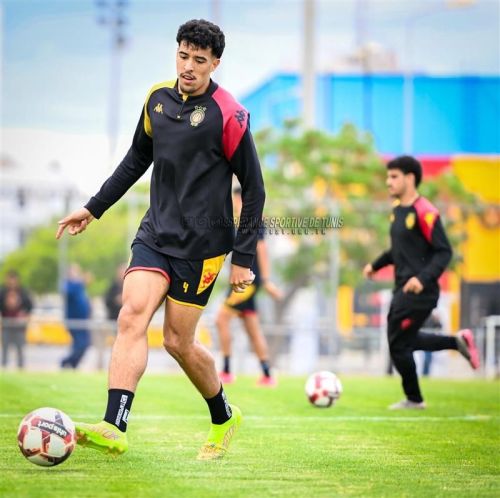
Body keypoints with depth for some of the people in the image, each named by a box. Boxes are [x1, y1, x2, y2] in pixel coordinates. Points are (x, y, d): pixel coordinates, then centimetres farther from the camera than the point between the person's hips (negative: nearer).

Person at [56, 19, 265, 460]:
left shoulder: (228, 115, -12)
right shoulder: (158, 98, 6)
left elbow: (254, 188, -7)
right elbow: (137, 159, 23)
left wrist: (244, 258, -9)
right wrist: (94, 208, 22)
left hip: (201, 245, -5)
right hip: (155, 234, 5)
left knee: (178, 341, 0)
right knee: (133, 315, -15)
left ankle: (224, 417, 26)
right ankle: (115, 428, -24)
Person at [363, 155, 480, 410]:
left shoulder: (424, 212, -17)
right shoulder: (397, 209, 10)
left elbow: (443, 251, -19)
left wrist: (423, 278, -29)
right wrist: (376, 265, 21)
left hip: (419, 292, -9)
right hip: (402, 289, 9)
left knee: (398, 344, -3)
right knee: (404, 341, 17)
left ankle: (414, 399, 15)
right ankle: (458, 341, 25)